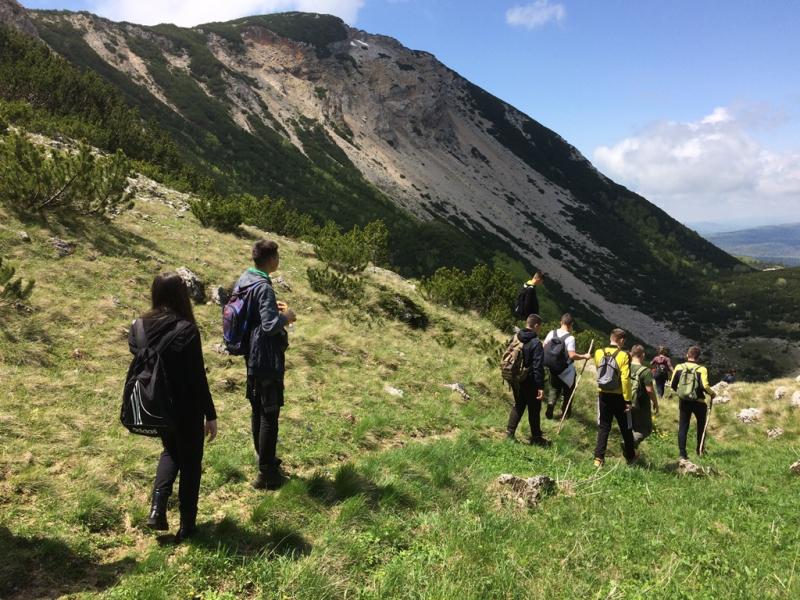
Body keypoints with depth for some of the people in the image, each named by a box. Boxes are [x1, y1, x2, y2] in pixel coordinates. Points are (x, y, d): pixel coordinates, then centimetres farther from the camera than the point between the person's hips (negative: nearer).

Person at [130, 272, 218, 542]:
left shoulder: (139, 326, -5)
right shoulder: (186, 330, -22)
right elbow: (198, 378, -18)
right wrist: (211, 414, -9)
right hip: (186, 410, -5)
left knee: (170, 452, 28)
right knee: (190, 463, 13)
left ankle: (157, 507, 12)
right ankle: (187, 525, 22)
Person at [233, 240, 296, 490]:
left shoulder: (243, 280, 5)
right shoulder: (264, 288, -22)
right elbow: (270, 325, -28)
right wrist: (286, 316, -10)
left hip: (252, 357, 9)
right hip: (267, 360, -9)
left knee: (258, 411, 20)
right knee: (269, 415, 0)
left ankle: (265, 458, 37)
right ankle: (266, 474, 8)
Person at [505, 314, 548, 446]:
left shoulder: (515, 338, 4)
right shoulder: (536, 343, -19)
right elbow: (538, 367, -21)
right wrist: (541, 386, -18)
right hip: (529, 382, -7)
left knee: (518, 405, 19)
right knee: (534, 409, 7)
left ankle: (510, 432, 18)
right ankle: (536, 438, 17)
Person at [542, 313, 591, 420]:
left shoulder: (552, 333, -5)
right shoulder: (570, 338, -19)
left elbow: (544, 348, 0)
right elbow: (572, 355, -24)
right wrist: (584, 356, -12)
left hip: (553, 368, 4)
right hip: (566, 369, -4)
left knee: (554, 388, 19)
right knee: (567, 391, 15)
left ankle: (550, 407, 0)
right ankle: (565, 413, 24)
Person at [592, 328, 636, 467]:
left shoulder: (599, 353, -2)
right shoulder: (623, 356, -15)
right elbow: (625, 380, -17)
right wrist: (628, 400, -12)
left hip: (603, 395, 3)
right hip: (618, 397, -3)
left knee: (603, 428, 11)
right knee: (626, 429, 14)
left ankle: (599, 458, 3)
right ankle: (631, 458, 27)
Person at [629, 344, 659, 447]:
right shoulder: (645, 371, -18)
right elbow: (650, 390, -17)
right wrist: (655, 403, -2)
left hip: (627, 404, 6)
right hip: (641, 406, -6)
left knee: (631, 428, 20)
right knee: (646, 429, 6)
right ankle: (631, 441, -16)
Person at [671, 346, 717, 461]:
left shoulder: (679, 368, -4)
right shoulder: (701, 369, -11)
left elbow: (672, 385, -1)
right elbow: (705, 386, -21)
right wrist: (712, 393, -2)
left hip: (684, 402, 2)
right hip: (698, 402, -1)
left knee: (683, 426, 6)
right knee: (701, 425, 21)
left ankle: (682, 453, 1)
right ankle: (700, 450, 29)